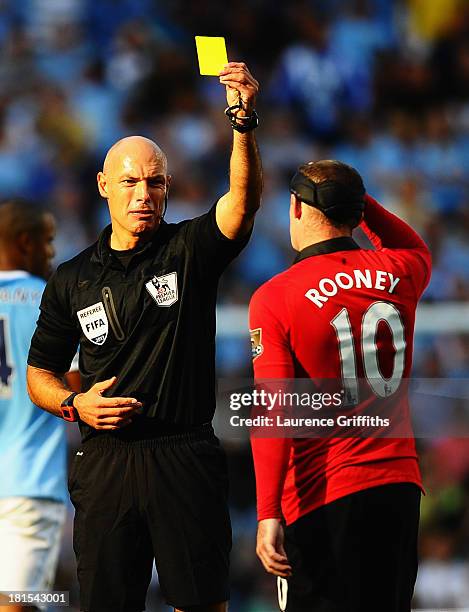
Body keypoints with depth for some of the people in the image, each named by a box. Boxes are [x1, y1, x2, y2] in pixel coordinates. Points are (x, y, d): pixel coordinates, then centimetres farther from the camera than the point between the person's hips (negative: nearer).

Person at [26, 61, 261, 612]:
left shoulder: (190, 251, 3)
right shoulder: (73, 278, 10)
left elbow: (244, 199, -16)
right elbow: (39, 373, 16)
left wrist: (242, 121, -32)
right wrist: (75, 405, -5)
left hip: (185, 458, -2)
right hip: (105, 459, 2)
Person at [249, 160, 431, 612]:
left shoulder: (274, 298, -9)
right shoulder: (399, 274, 4)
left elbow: (274, 413, -15)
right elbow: (415, 250, 33)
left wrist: (268, 514, -17)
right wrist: (356, 200, 24)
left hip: (322, 496, -5)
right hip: (401, 483, 5)